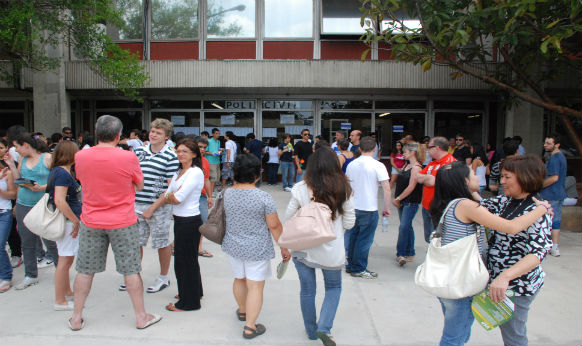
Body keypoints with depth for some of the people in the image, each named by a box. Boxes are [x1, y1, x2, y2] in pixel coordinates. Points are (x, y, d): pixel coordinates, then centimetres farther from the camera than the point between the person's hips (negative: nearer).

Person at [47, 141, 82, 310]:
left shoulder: (59, 171, 13)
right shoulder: (62, 173, -17)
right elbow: (59, 201, -25)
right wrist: (75, 220, -20)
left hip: (69, 220, 10)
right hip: (67, 221, -10)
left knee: (68, 258, 20)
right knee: (65, 260, -3)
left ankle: (67, 291, 34)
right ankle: (60, 301, 6)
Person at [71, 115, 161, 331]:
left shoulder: (80, 156, -5)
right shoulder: (128, 157, -16)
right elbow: (139, 186, -3)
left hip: (91, 222, 3)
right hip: (123, 223, -3)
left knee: (85, 270, 15)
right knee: (131, 270, 7)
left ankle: (76, 318, 27)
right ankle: (141, 317, 19)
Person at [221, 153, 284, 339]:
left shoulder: (227, 194, -4)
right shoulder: (263, 197, -19)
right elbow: (274, 226, -15)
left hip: (233, 246, 6)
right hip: (257, 250, -6)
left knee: (239, 279, 24)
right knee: (255, 286, 4)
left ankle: (242, 310, 45)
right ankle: (250, 326, 9)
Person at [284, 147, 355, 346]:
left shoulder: (301, 188, -12)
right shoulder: (343, 189, -10)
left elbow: (289, 218, -2)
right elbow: (349, 223, -4)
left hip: (303, 248, 0)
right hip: (332, 250, 0)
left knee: (307, 290, 17)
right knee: (334, 287, 22)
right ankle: (324, 327, 8)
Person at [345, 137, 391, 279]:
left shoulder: (351, 164, 5)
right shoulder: (378, 165, -12)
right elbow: (386, 188, -17)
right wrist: (387, 208, -8)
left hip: (352, 207, 6)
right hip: (369, 209, -5)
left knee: (351, 236, 16)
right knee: (364, 239, 5)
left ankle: (350, 265, 27)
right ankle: (358, 269, 14)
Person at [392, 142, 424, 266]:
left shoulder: (416, 167, -13)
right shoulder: (406, 165, 14)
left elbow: (411, 187, -18)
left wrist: (397, 199, -12)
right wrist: (397, 200, 8)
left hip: (411, 202, -9)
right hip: (402, 202, 9)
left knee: (404, 227, -12)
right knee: (407, 227, 12)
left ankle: (400, 254, -7)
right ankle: (410, 253, 21)